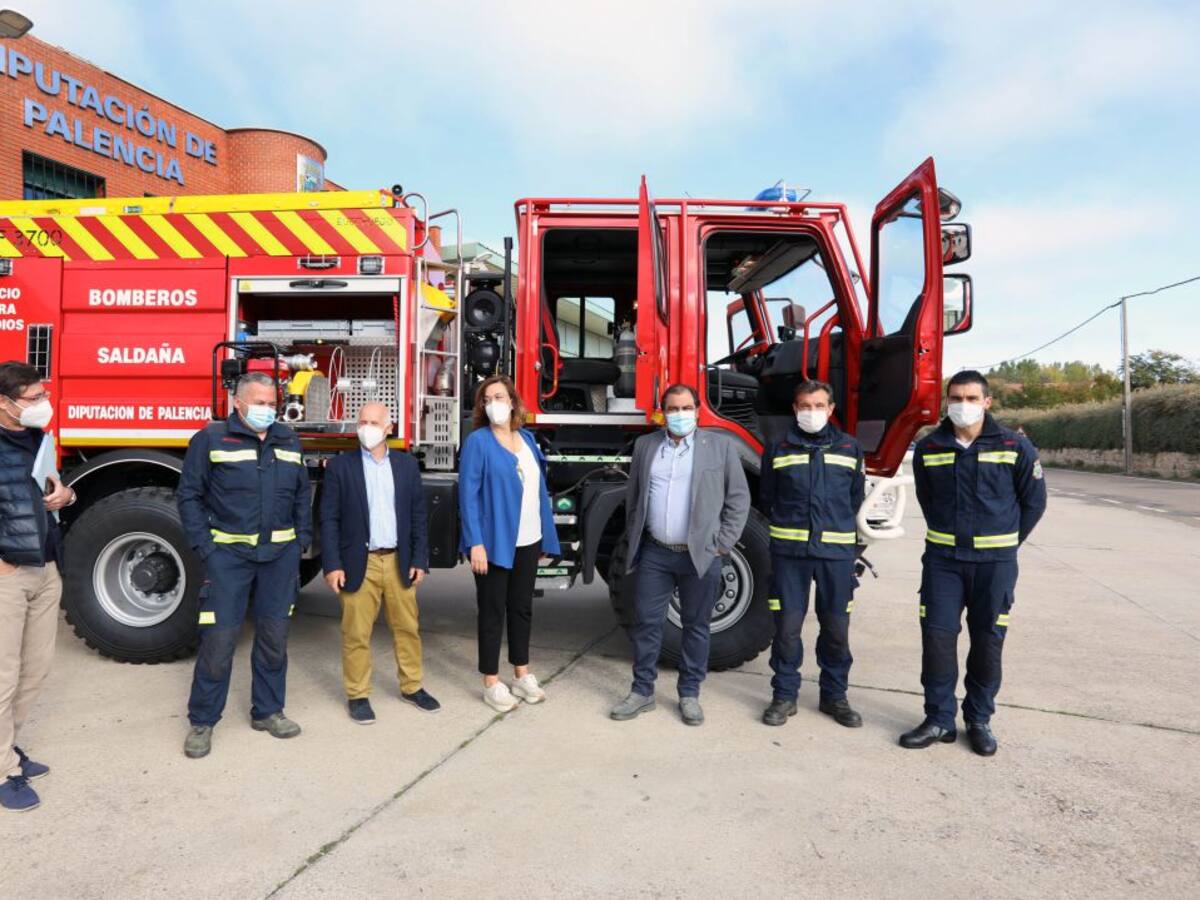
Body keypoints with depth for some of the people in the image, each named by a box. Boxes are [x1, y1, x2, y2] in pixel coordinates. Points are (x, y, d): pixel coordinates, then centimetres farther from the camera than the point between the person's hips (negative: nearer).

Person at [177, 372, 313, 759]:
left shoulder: (288, 441, 10)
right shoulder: (211, 438, -3)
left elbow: (302, 495, 14)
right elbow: (189, 495, -2)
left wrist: (301, 541, 7)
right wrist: (204, 546, -9)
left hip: (280, 555, 4)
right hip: (229, 554, -4)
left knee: (274, 636, 10)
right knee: (219, 638, -1)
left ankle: (267, 711, 25)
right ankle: (202, 721, 15)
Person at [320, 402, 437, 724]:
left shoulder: (407, 464, 6)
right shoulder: (340, 466, -2)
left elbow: (418, 515, 6)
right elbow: (329, 519, -4)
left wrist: (419, 560, 1)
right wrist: (332, 565, -10)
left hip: (399, 562, 3)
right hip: (359, 563, -3)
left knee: (407, 627, 11)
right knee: (356, 633, 4)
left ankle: (412, 687, 26)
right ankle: (357, 695, 19)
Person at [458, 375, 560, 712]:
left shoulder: (527, 439, 9)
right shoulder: (478, 441, -8)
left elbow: (538, 489, 11)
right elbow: (468, 494, -13)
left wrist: (546, 537, 9)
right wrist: (476, 543, -20)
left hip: (528, 542, 6)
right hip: (494, 542, -6)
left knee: (522, 608, 16)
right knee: (493, 611, 5)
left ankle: (522, 674, 30)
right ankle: (492, 683, 16)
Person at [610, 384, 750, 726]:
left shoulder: (720, 445, 0)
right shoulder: (645, 445, 8)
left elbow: (738, 498, 1)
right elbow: (632, 496, 15)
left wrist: (722, 544, -4)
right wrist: (635, 539, 10)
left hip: (701, 555, -2)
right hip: (654, 554, 2)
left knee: (695, 626, 8)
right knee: (646, 623, 6)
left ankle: (689, 694, 21)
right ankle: (642, 691, 19)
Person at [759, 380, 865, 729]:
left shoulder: (850, 448, 8)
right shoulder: (777, 449, 4)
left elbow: (856, 499, 16)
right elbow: (767, 498, 13)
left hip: (837, 551, 1)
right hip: (789, 551, -1)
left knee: (836, 627, 7)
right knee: (787, 625, 1)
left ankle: (834, 696, 24)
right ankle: (784, 695, 16)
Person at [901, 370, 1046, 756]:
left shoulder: (1015, 447, -5)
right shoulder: (928, 448, 1)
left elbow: (1034, 501, 5)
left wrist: (1005, 544, 8)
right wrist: (946, 536, 13)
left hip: (995, 563, -1)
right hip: (942, 559, 1)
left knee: (988, 641, 6)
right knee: (937, 636, -1)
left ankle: (979, 720, 23)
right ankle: (939, 719, 13)